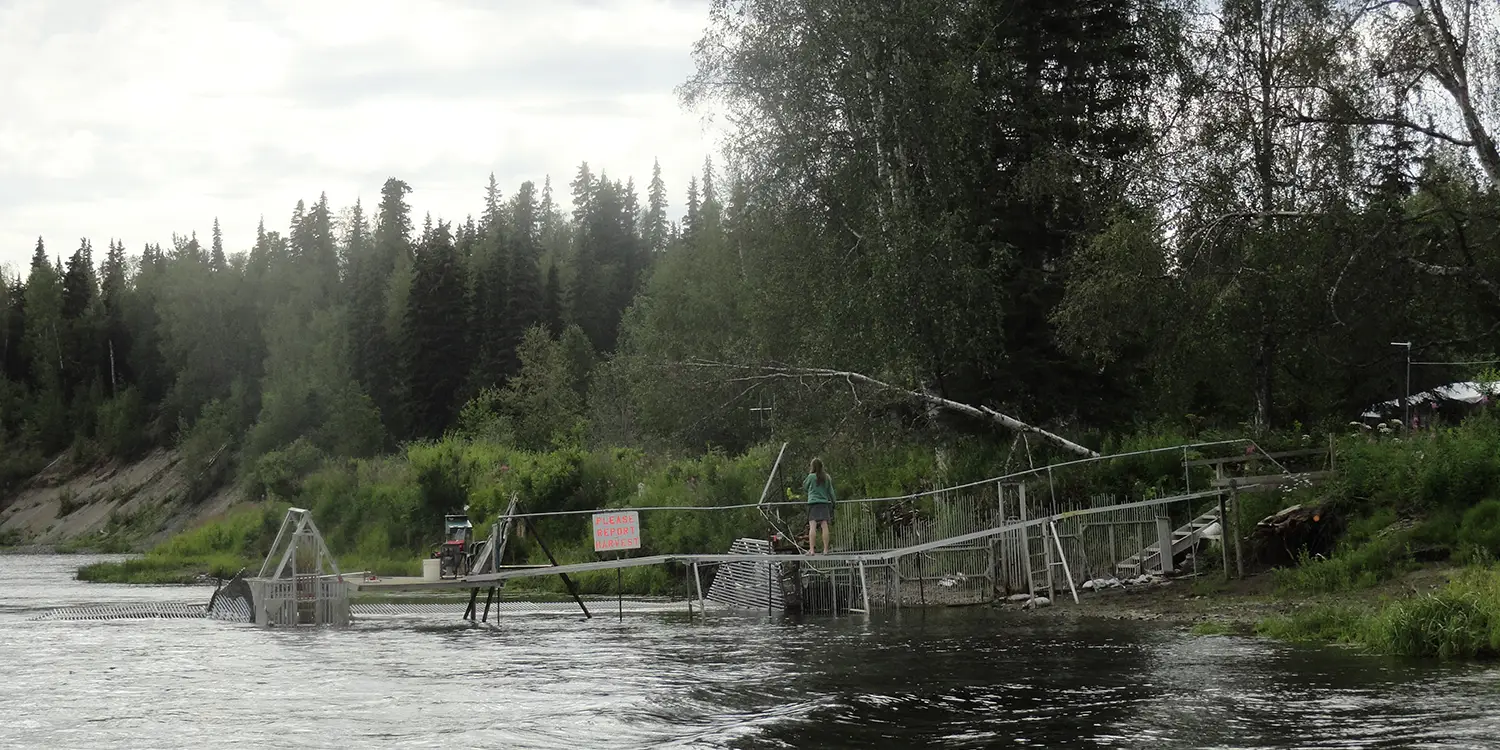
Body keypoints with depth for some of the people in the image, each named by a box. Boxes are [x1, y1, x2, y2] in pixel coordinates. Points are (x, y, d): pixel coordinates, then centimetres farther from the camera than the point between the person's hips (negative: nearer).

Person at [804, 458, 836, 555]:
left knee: (812, 526, -10)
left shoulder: (811, 477, -2)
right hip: (824, 503, 3)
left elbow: (805, 488, 12)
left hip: (813, 503, -3)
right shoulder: (827, 478, 9)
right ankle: (825, 549, 0)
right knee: (824, 526, 1)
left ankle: (811, 549, -18)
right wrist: (833, 501, 25)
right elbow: (831, 492, 13)